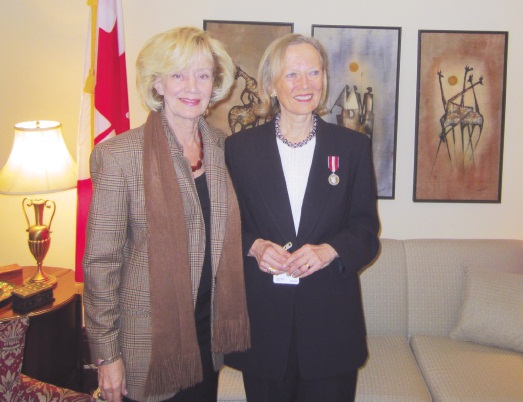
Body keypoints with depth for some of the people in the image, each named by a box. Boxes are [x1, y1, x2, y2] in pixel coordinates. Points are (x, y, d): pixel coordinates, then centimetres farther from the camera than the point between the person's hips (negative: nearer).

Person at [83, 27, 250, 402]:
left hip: (208, 334, 5)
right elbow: (100, 261, -13)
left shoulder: (223, 146, 2)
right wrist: (106, 354, -11)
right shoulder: (119, 154, -14)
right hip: (149, 342, -5)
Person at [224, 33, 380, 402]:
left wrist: (329, 250, -16)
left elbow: (366, 230, 3)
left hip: (331, 316, 0)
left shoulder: (353, 146, 3)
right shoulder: (240, 147, 2)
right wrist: (254, 247, -14)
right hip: (262, 316, 0)